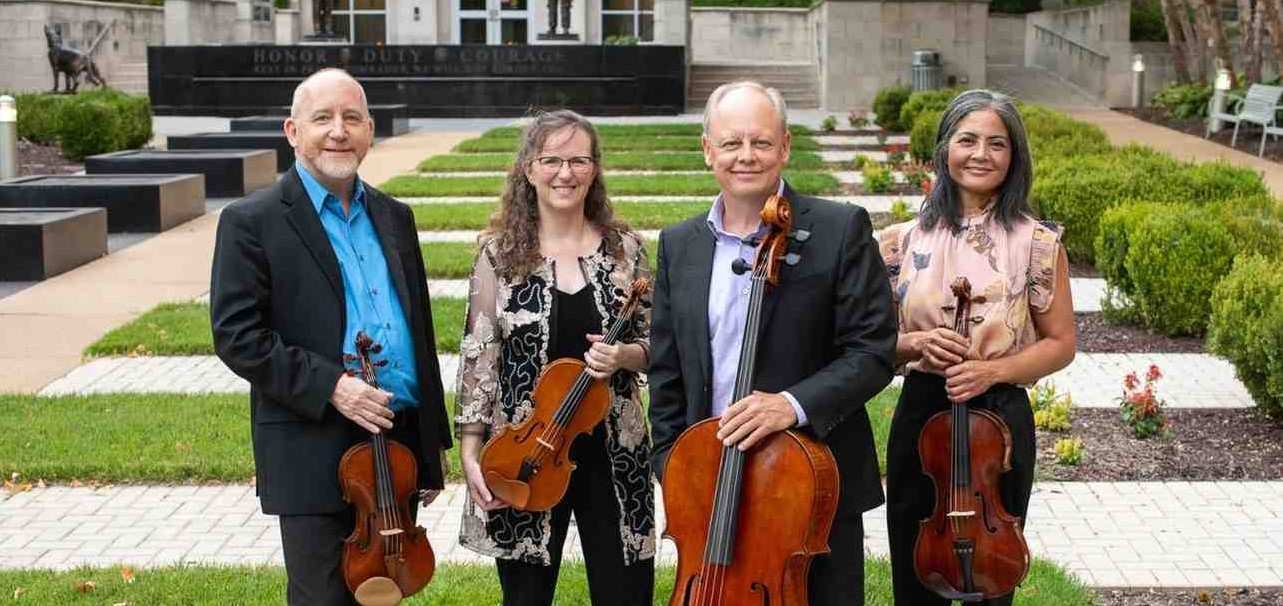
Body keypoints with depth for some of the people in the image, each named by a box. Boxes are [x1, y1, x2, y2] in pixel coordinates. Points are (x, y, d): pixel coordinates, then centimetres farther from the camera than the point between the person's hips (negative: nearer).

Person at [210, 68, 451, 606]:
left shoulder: (393, 217, 13)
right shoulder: (251, 221, -5)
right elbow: (236, 334, -12)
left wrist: (432, 443, 15)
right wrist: (329, 386, -21)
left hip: (400, 443, 6)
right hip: (316, 454, -5)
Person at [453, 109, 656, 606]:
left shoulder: (625, 248, 1)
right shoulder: (500, 253, -3)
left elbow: (654, 347, 7)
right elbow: (478, 355, -2)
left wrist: (624, 355, -15)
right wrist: (471, 451, -7)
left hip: (613, 452, 1)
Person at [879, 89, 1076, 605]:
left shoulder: (1037, 242, -4)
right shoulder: (903, 241, 1)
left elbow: (1060, 343, 0)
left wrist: (994, 369, -15)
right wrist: (913, 344, -14)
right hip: (919, 416, 2)